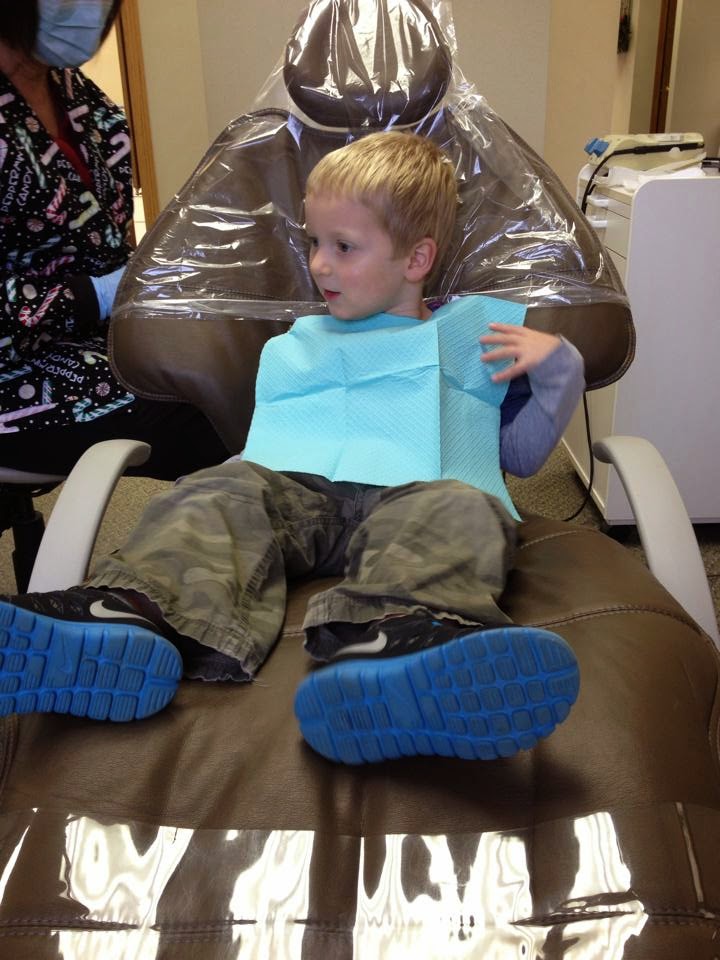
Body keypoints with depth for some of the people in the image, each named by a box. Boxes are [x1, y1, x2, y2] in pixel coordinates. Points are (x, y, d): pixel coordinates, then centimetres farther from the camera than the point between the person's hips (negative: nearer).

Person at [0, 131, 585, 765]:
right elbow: (268, 443, 33)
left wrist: (556, 368, 11)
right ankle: (131, 615, -54)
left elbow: (522, 452, 23)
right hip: (295, 489, 3)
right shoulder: (301, 345, 33)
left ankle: (400, 637, -65)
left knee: (462, 509, -35)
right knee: (223, 488, -27)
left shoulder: (474, 340, 26)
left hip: (409, 495, -2)